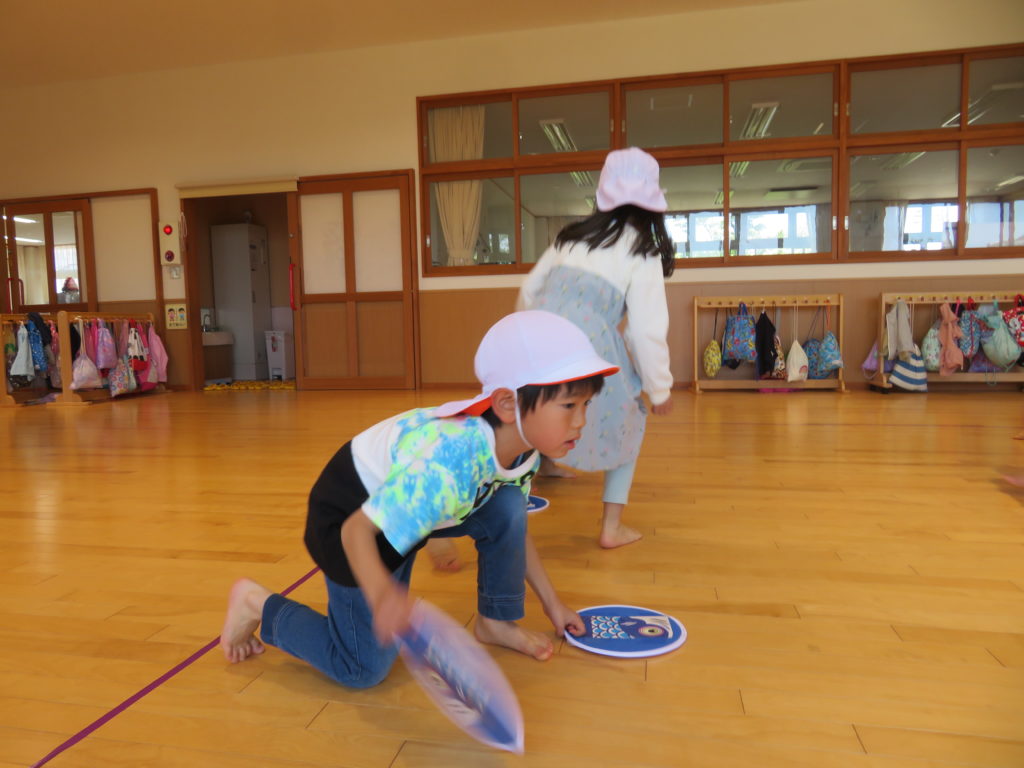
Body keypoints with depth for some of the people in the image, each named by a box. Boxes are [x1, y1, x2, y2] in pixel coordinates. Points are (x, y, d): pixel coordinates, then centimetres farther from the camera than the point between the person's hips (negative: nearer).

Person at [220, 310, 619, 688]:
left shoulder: (522, 450, -15)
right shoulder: (452, 460, -41)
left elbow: (516, 529, 2)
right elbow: (357, 530, -35)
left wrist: (552, 602, 8)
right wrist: (380, 593, -55)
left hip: (405, 495, 7)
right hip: (350, 512, -6)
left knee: (507, 509, -15)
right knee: (364, 668, -2)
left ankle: (496, 621, 8)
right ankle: (259, 604, 18)